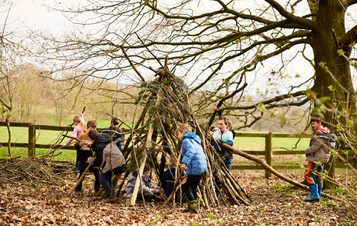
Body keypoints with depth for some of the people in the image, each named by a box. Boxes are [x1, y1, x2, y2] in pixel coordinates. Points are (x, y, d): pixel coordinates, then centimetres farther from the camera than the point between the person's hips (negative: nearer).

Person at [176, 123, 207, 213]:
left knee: (186, 186, -3)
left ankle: (193, 206, -6)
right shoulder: (194, 140, 25)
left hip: (195, 167, -10)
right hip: (202, 166, 10)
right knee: (192, 187, 17)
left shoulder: (186, 140, -6)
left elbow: (191, 151, -24)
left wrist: (184, 162, -33)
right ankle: (192, 206, 21)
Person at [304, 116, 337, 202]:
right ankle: (318, 194, 24)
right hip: (322, 158, 10)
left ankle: (314, 195, -17)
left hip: (316, 158, -10)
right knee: (317, 176, 17)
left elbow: (315, 146, -23)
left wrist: (306, 151, -5)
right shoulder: (325, 132, 14)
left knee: (309, 175, -12)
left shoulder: (320, 134, -18)